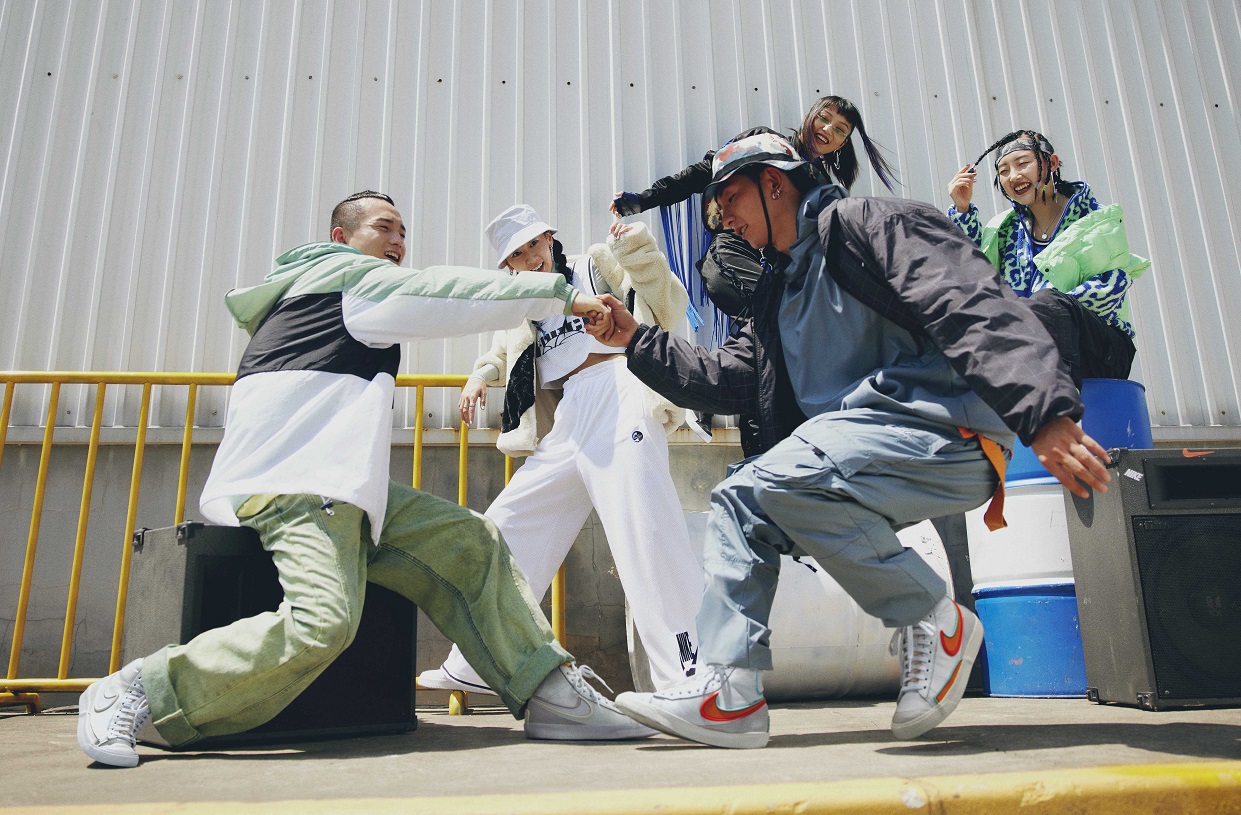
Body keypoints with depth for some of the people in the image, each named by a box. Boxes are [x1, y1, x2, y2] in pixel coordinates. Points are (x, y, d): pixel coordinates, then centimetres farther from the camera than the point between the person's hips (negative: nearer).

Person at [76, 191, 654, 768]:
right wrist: (560, 295, -1)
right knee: (323, 623, -30)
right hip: (292, 477, -10)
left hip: (336, 482, 10)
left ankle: (551, 695, -6)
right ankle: (140, 693, -13)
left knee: (470, 543, -1)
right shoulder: (343, 271, 6)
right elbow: (445, 292, -3)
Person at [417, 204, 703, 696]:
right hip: (568, 424, 7)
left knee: (644, 531, -21)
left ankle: (688, 678, -19)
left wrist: (641, 255, -13)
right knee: (507, 528, 7)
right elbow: (502, 354, 42)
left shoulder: (599, 263, 13)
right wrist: (481, 376, 20)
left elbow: (668, 311, 3)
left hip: (621, 396, -6)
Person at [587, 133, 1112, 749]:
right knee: (737, 501, 1)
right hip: (849, 447, 9)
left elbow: (977, 310, -17)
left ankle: (936, 623, -10)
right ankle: (727, 694, -3)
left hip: (943, 435, -9)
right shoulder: (778, 292, 25)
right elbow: (724, 377, 20)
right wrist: (636, 340, 15)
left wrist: (1044, 415, -31)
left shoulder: (871, 223, -3)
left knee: (776, 477, -28)